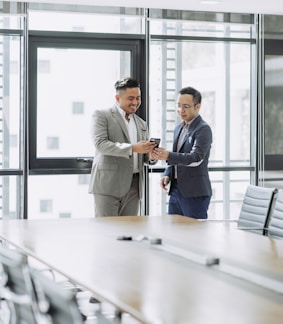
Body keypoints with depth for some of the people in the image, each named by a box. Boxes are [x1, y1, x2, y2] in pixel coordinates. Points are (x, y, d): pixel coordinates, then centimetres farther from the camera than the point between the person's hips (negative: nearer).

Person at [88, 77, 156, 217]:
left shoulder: (141, 124, 20)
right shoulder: (101, 116, 2)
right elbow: (100, 144, -13)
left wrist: (151, 154, -4)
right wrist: (132, 148, -22)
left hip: (133, 186, 5)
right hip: (108, 184, -5)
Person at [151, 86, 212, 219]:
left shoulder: (203, 129, -10)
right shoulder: (179, 128, 16)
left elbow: (196, 158, -22)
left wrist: (168, 156, -35)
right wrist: (167, 174, 5)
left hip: (195, 193, -8)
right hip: (175, 189, 8)